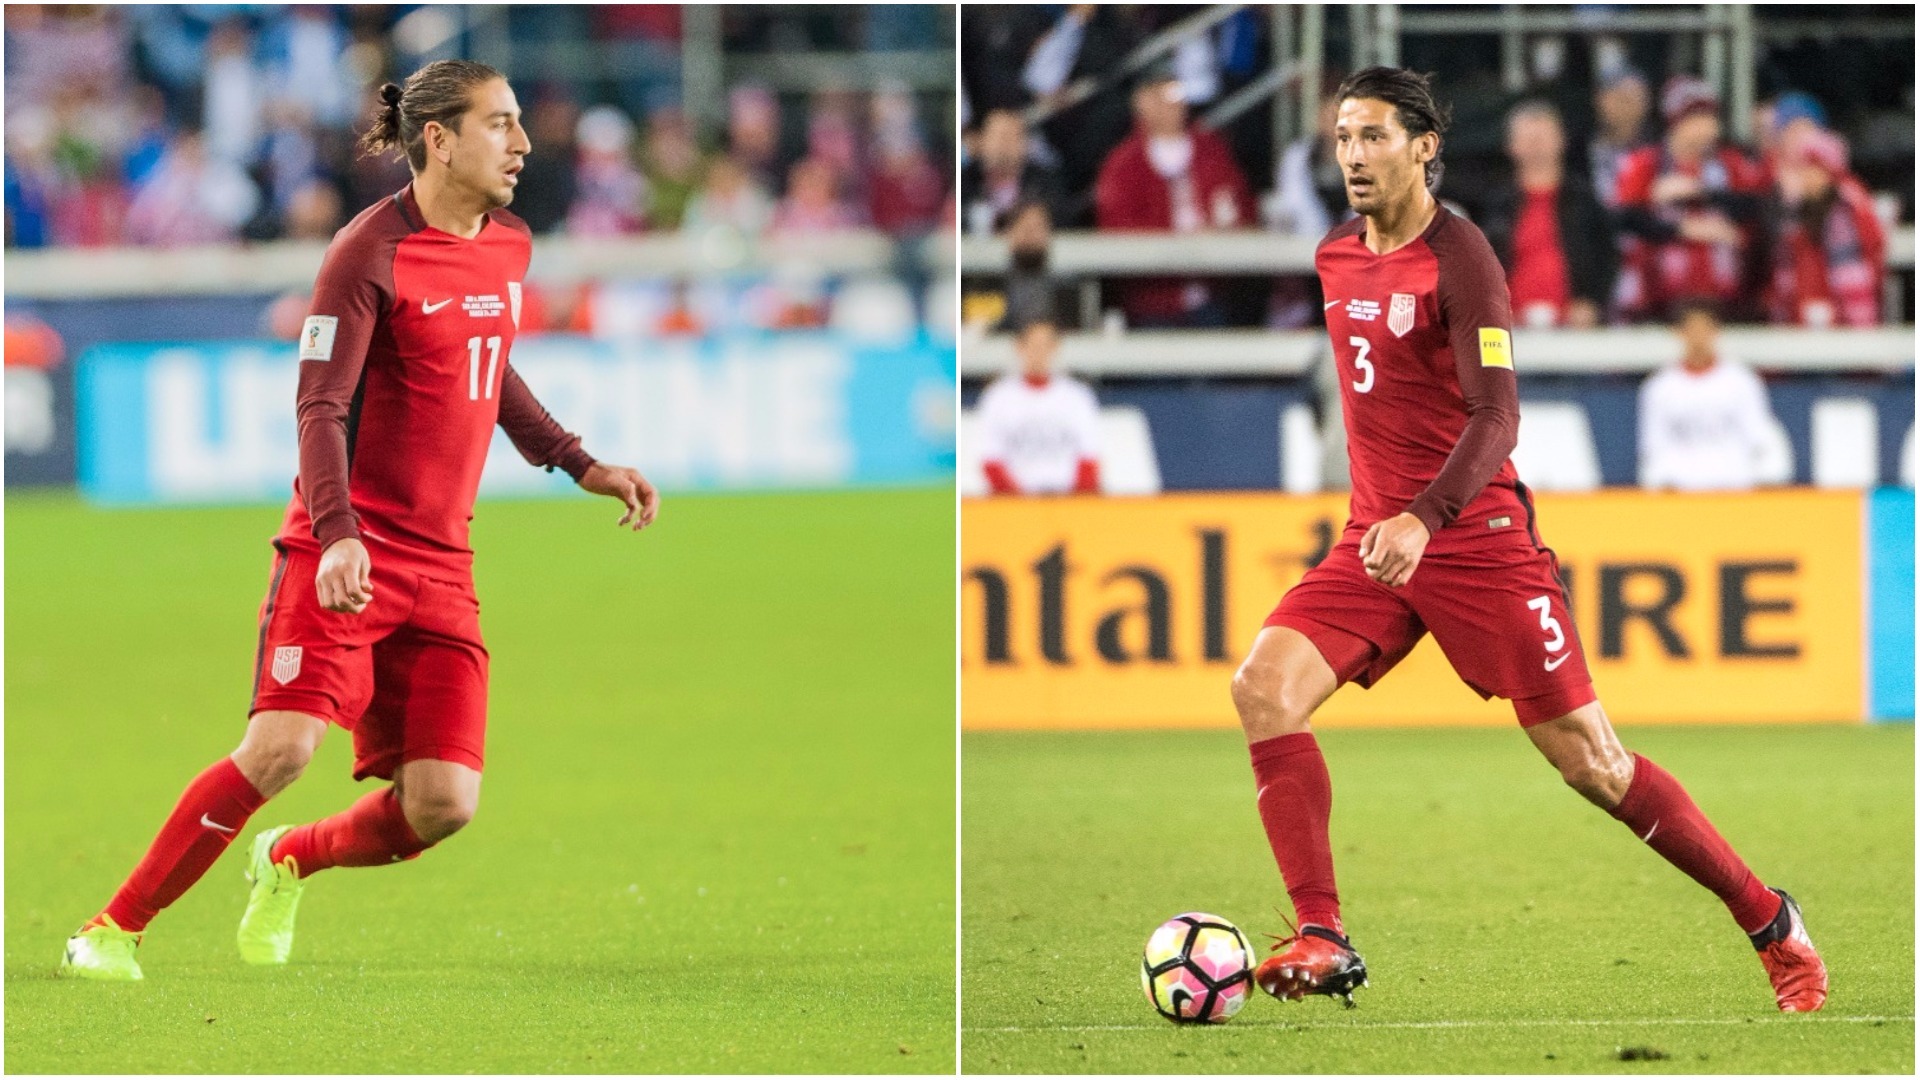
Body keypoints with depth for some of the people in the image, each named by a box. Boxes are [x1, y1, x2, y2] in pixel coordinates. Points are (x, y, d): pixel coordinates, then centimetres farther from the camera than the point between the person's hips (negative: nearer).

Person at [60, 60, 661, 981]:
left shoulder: (509, 248, 11)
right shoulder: (371, 253, -11)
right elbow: (320, 407, -16)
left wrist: (580, 465, 27)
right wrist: (337, 536, -30)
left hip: (441, 565, 6)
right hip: (347, 550, -6)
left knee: (442, 804, -7)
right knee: (283, 745, -22)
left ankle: (288, 863, 24)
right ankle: (114, 929, -9)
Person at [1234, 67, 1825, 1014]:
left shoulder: (1458, 258, -13)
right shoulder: (1334, 259, 10)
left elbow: (1497, 414, -22)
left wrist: (1424, 520, -36)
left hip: (1475, 541, -6)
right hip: (1375, 538, 6)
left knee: (1588, 762, -3)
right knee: (1264, 685, -17)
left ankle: (1772, 924, 13)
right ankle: (1323, 942, -18)